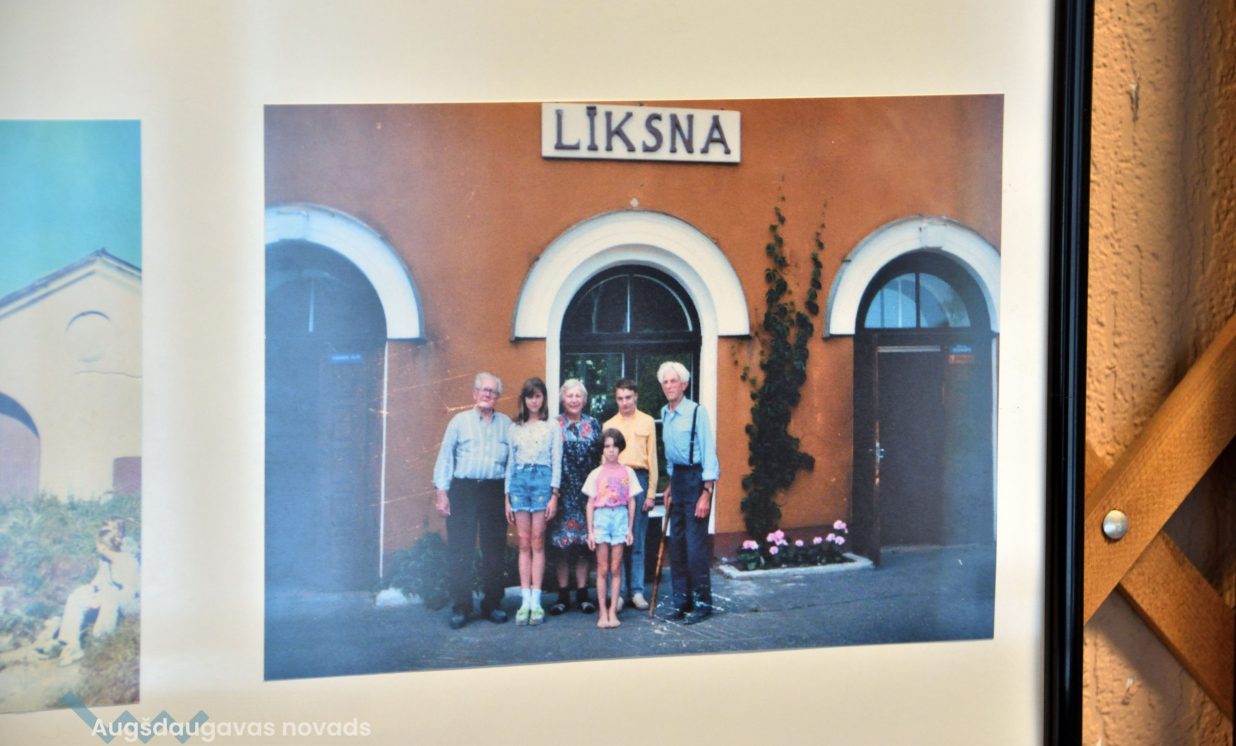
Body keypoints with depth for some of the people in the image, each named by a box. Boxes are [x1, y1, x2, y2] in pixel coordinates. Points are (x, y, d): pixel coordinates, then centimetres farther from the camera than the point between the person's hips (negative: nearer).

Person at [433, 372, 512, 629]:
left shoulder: (505, 423, 11)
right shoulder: (460, 421, 6)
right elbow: (445, 456, 3)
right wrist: (441, 491, -5)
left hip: (494, 490, 2)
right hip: (463, 489, -2)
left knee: (495, 550, 6)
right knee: (460, 551, -2)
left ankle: (492, 605, 16)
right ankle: (460, 608, 4)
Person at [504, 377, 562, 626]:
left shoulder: (552, 426, 6)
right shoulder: (515, 427, 13)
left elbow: (556, 461, 2)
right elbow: (510, 462, 13)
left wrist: (554, 494, -7)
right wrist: (507, 497, 8)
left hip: (542, 479, -2)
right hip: (519, 481, 2)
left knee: (537, 543, -3)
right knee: (524, 543, 1)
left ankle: (535, 602, -1)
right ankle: (525, 601, 2)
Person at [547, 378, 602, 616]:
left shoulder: (594, 425, 9)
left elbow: (602, 458, 9)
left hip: (586, 491, 1)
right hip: (561, 491, -1)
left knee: (584, 541, 3)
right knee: (561, 542, -1)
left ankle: (582, 593, 12)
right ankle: (563, 594, 8)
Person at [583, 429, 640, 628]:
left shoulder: (627, 472, 5)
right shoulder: (596, 474, 3)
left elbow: (631, 502, 8)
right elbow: (590, 503, 4)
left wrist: (630, 528, 4)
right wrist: (590, 531, 0)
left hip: (620, 517, 1)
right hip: (601, 517, -1)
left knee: (616, 568, 2)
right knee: (602, 569, 1)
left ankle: (613, 611, 7)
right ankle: (603, 612, 5)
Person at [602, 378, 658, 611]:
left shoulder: (648, 422, 7)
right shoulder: (609, 425, 10)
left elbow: (652, 458, 5)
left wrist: (651, 492, -1)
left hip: (639, 479, -1)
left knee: (637, 541, 3)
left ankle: (637, 591, 9)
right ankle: (619, 592, 5)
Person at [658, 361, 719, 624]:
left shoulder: (697, 412, -14)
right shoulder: (665, 413, 9)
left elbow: (709, 452, -15)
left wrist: (706, 493, -18)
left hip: (696, 478, -7)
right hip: (677, 477, 8)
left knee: (695, 544, -7)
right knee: (676, 542, 10)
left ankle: (702, 603, 3)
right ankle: (682, 600, 19)